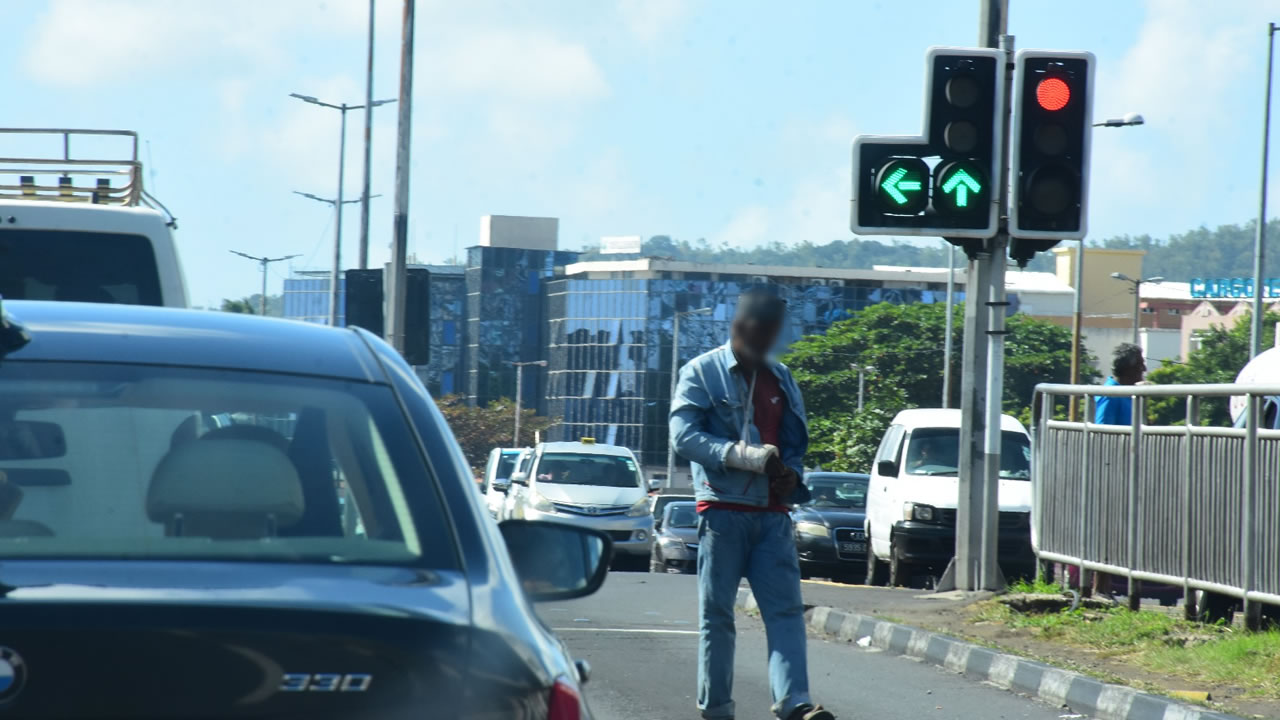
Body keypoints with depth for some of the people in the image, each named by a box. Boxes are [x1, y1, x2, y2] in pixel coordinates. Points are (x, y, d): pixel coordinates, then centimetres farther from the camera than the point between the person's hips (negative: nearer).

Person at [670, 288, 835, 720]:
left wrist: (791, 474, 0)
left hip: (772, 514, 4)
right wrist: (742, 456, -19)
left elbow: (795, 440, 24)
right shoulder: (702, 373, 2)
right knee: (716, 612, -1)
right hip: (722, 509, -4)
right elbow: (683, 434, -8)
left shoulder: (781, 380, 18)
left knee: (786, 608, -8)